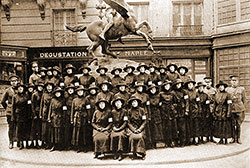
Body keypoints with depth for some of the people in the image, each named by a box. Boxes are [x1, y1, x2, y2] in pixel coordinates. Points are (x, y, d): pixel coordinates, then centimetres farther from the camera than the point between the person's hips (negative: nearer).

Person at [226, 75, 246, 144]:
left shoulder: (242, 89, 5)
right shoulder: (227, 89, 8)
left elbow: (244, 100, 8)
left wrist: (243, 109, 3)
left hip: (239, 110, -1)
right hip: (231, 109, 1)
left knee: (238, 125, 3)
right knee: (232, 125, 3)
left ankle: (238, 138, 15)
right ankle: (233, 138, 15)